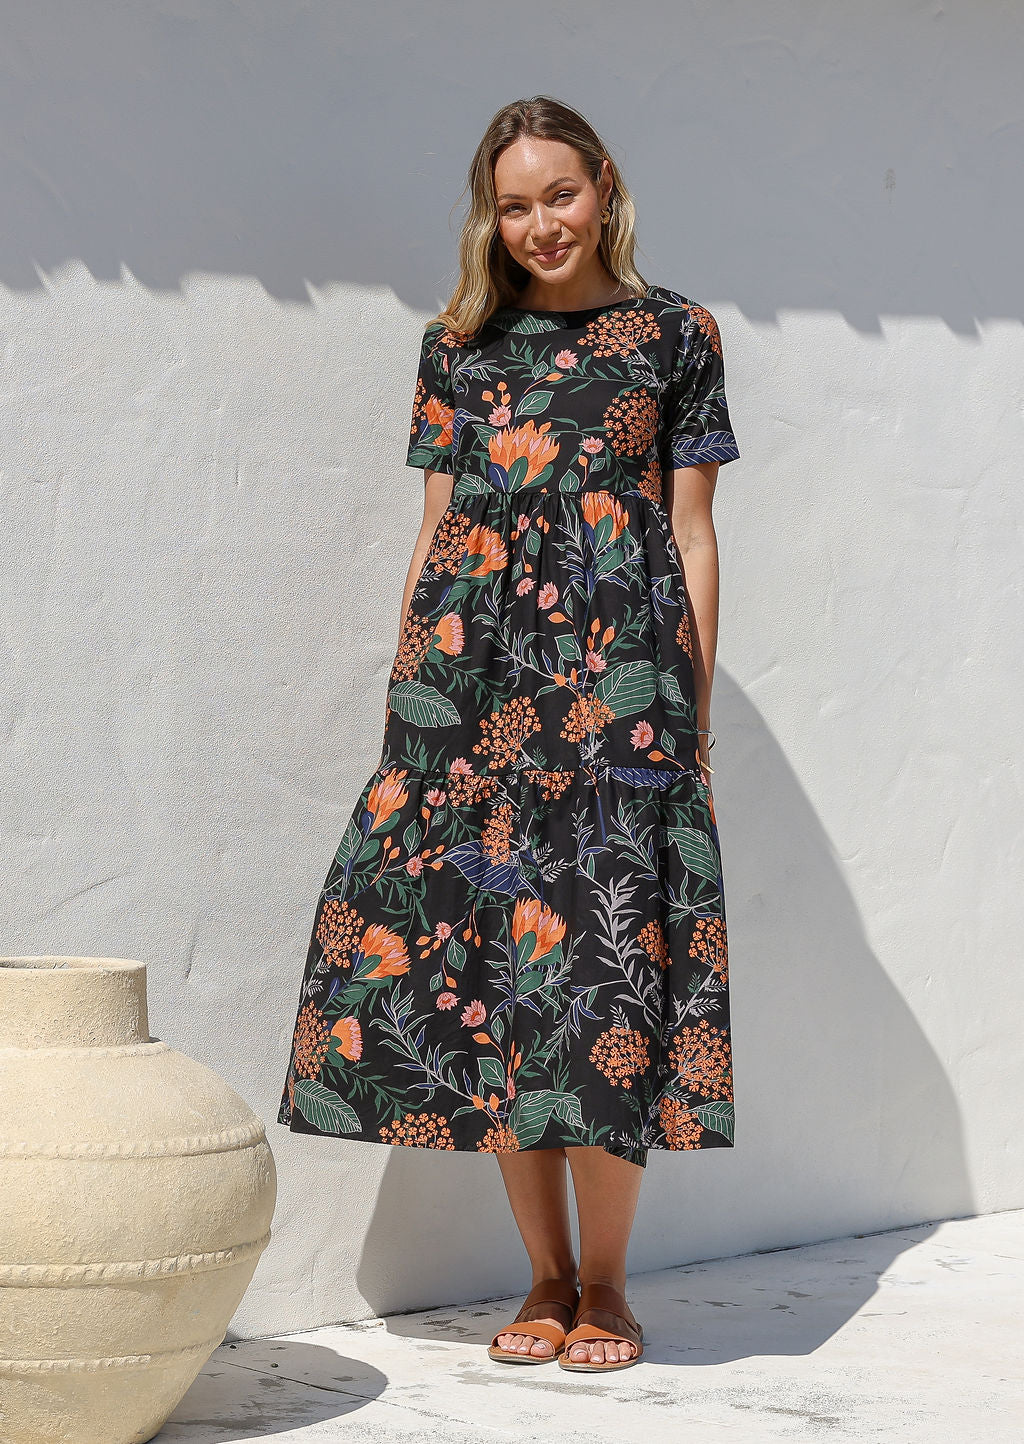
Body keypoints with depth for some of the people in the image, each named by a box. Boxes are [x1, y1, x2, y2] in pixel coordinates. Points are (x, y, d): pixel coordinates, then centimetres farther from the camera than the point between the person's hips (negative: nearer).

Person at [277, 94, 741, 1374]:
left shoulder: (673, 335, 9)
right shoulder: (459, 345, 14)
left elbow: (692, 533, 7)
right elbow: (433, 535, 15)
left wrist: (695, 710, 2)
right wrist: (404, 694, 9)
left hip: (618, 685, -2)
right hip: (471, 675, 3)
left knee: (604, 945, -8)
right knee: (479, 951, 0)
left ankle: (603, 1281, 5)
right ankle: (546, 1277, 12)